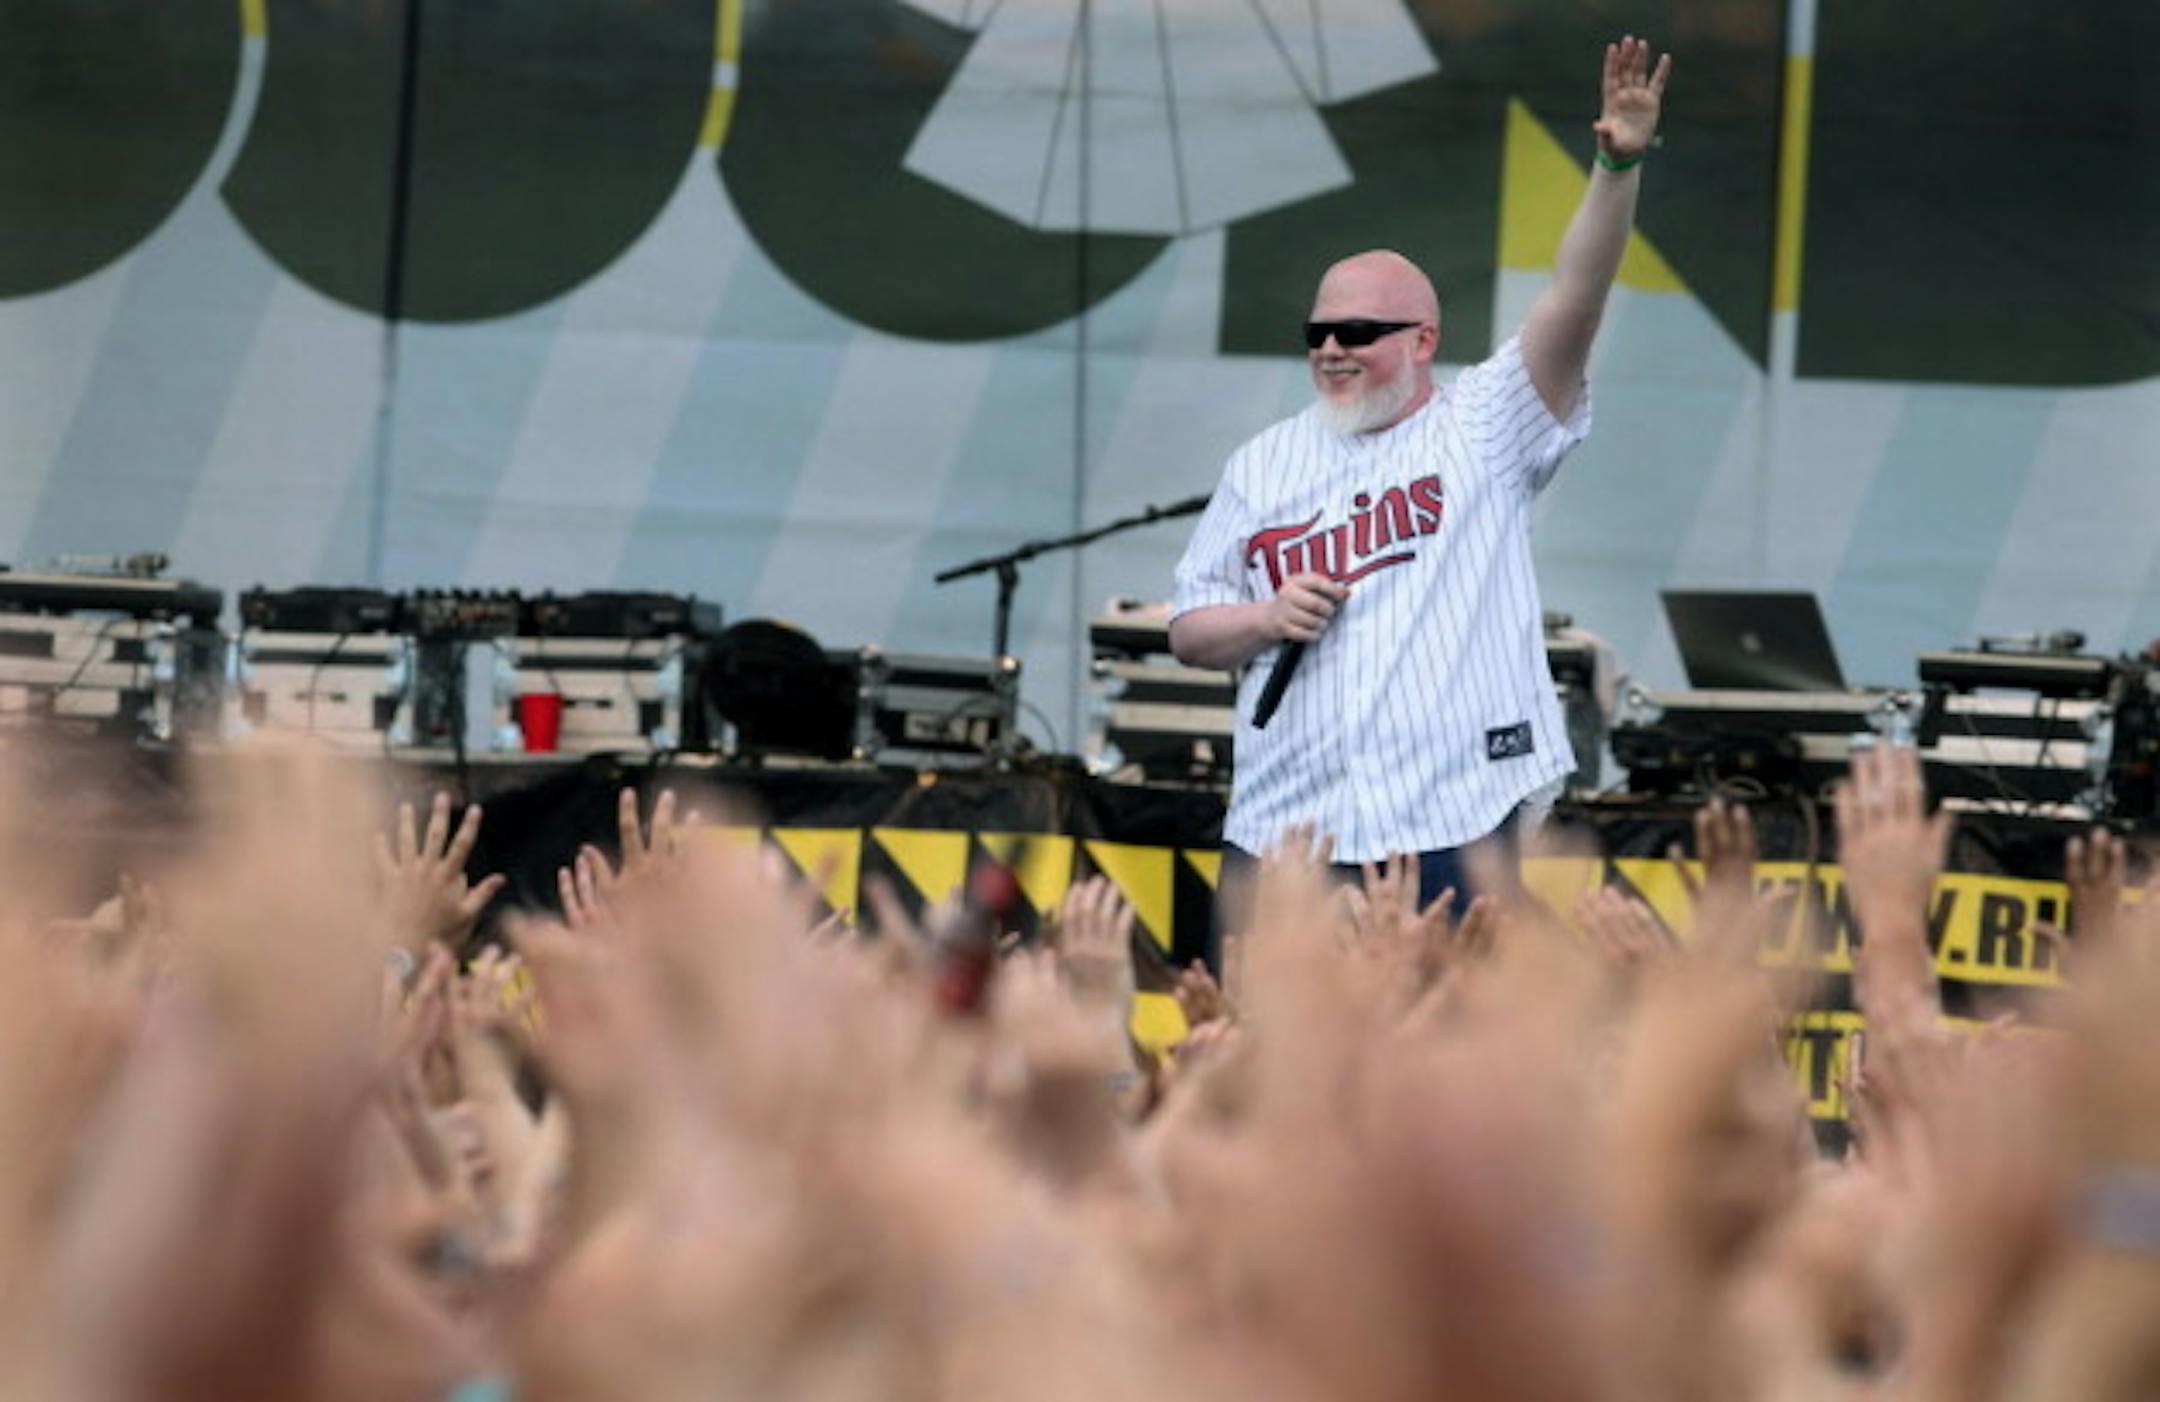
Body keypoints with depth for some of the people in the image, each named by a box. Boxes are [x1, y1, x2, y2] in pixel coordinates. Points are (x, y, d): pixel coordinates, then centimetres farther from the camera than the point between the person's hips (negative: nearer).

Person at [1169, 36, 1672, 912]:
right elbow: (1189, 632, 17)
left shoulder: (1484, 428, 6)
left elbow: (1574, 303, -8)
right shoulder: (1263, 464, 15)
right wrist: (1265, 620, -5)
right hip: (1282, 831, 3)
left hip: (1451, 830, -3)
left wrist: (1617, 168, -21)